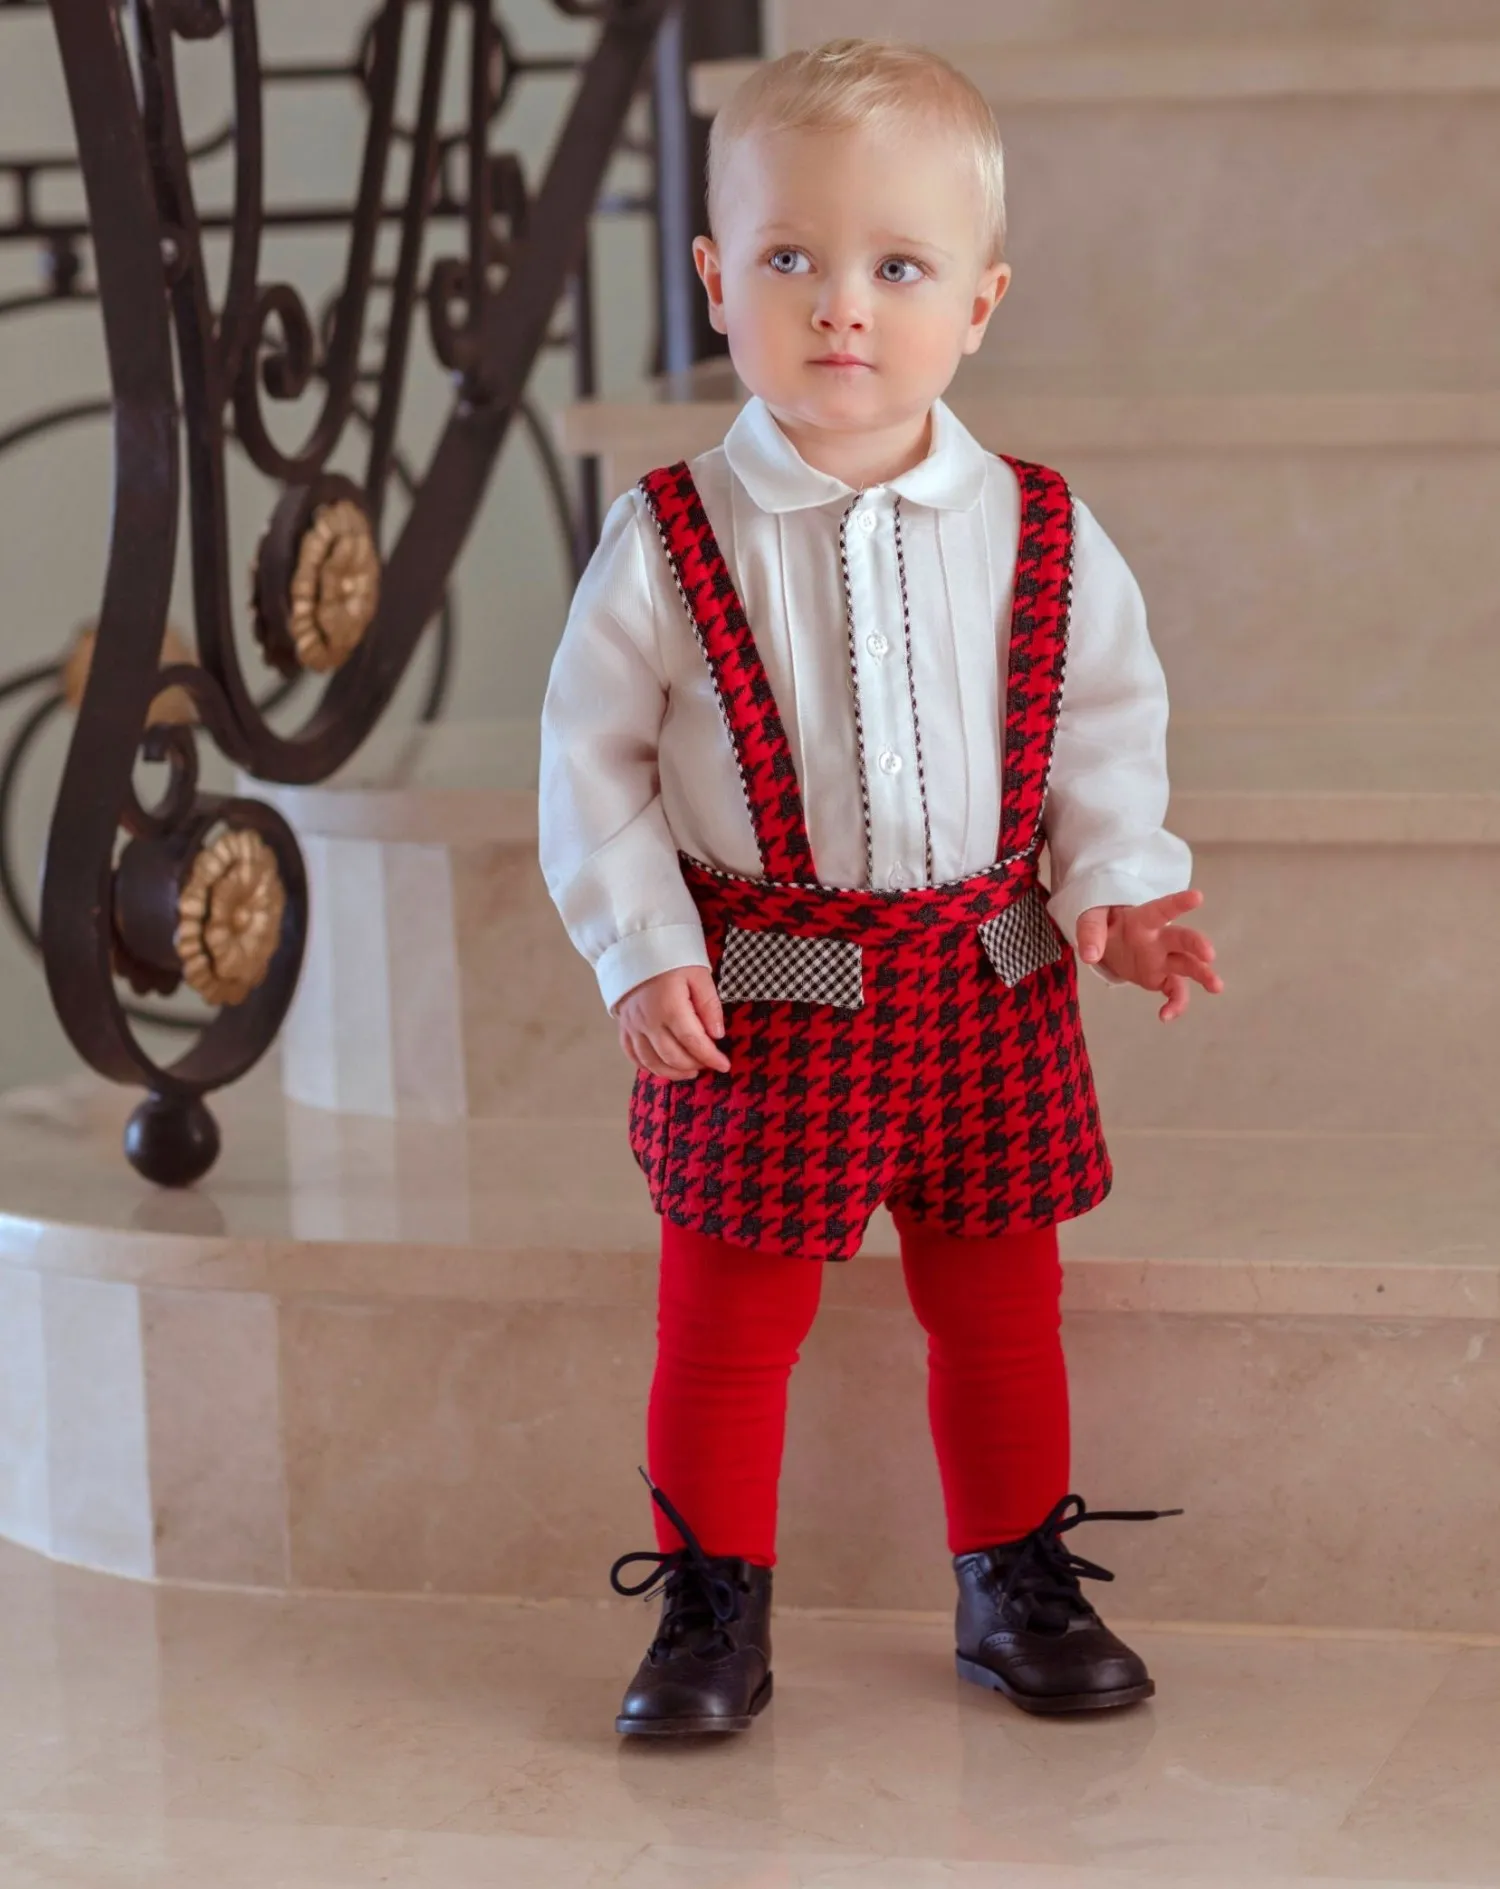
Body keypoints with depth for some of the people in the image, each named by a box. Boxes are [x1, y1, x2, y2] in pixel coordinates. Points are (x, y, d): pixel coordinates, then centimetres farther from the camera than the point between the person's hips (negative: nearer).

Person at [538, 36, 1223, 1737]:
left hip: (986, 986, 2)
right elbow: (593, 755, -5)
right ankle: (712, 1604, 20)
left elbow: (1107, 719, 8)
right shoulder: (666, 543, -9)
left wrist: (1117, 880, -5)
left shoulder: (1037, 534, -2)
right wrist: (641, 946, -11)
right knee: (727, 1317, 5)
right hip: (761, 994, -2)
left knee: (1000, 1305, 13)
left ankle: (1017, 1582, 30)